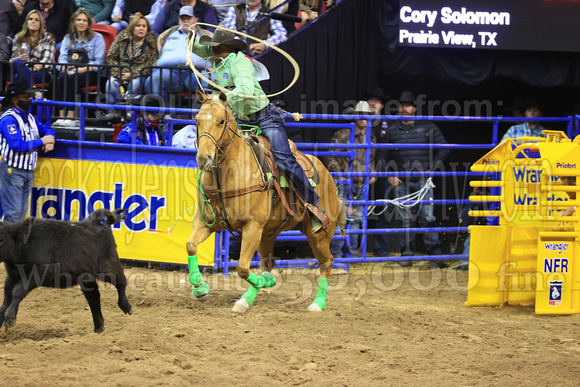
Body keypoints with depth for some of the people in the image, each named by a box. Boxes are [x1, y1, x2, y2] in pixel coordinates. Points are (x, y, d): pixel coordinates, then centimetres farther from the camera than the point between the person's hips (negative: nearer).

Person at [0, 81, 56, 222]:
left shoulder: (29, 118, 13)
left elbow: (47, 130, 24)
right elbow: (17, 145, -23)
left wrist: (50, 140, -1)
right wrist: (41, 141, -14)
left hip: (28, 172, 8)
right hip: (12, 171, -8)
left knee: (22, 214, 11)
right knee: (13, 213, -10)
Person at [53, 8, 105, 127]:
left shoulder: (97, 38, 7)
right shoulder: (68, 39, 22)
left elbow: (99, 62, -2)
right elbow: (63, 58, 12)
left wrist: (83, 69, -17)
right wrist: (65, 67, -12)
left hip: (90, 73, -3)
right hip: (70, 71, 4)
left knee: (72, 80, -35)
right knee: (61, 79, -32)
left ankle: (71, 117, -38)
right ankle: (61, 116, -39)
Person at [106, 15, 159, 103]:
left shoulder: (152, 41, 1)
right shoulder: (122, 37, 8)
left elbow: (151, 63, -7)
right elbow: (111, 57, 8)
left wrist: (132, 74, -14)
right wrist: (118, 73, -7)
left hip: (139, 75, -2)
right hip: (121, 72, 2)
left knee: (135, 84, -35)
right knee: (111, 84, -29)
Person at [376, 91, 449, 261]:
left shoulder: (428, 127, 6)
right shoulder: (392, 130, 11)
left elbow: (443, 149, 8)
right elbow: (381, 155, 16)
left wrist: (431, 169, -1)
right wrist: (389, 175, 5)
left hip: (423, 181, -2)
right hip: (400, 182, 2)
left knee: (427, 218, -7)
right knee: (404, 220, 2)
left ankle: (434, 252, -4)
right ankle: (406, 253, 7)